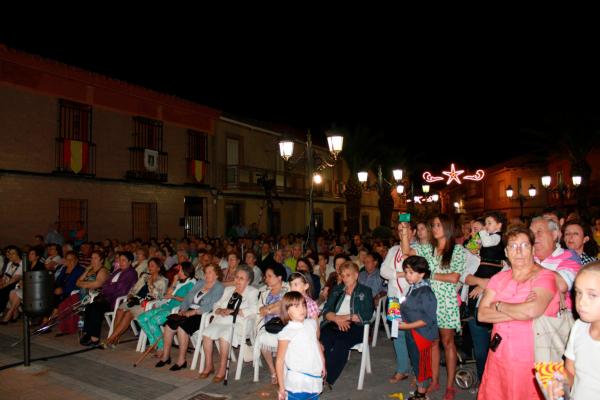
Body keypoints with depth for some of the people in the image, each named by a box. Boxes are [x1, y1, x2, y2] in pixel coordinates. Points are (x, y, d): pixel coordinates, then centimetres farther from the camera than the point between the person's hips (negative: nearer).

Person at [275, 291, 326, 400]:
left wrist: (323, 365, 19)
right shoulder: (286, 332, -14)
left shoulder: (311, 324, 1)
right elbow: (280, 361, -10)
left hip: (315, 379, 5)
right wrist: (281, 387, -8)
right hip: (297, 383, -5)